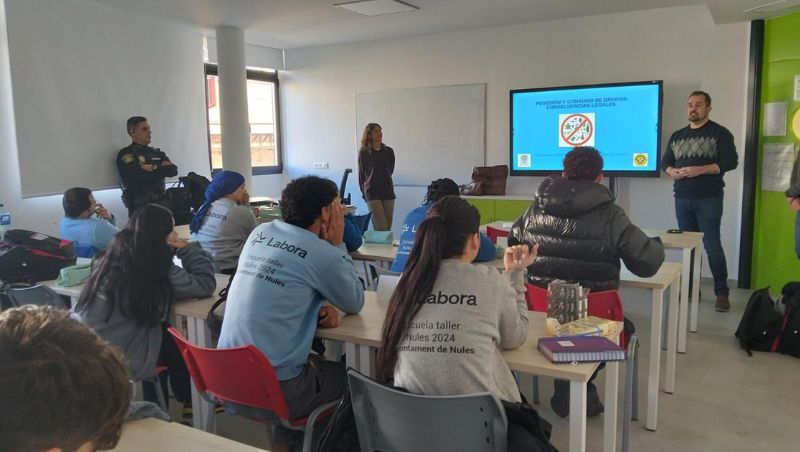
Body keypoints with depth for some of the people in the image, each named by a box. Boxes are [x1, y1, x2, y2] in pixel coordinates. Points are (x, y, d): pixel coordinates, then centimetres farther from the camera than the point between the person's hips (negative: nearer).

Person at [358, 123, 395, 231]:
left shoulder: (389, 151, 7)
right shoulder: (364, 153, -1)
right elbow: (361, 174, 5)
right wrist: (364, 191, 7)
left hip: (388, 191, 4)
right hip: (372, 192, -3)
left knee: (388, 227, 3)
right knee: (381, 227, -12)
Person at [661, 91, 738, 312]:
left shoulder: (720, 133, 0)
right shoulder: (677, 136, 16)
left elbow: (730, 161, -9)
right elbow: (665, 161, 17)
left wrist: (700, 170, -19)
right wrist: (671, 171, -6)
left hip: (709, 199, -5)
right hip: (682, 199, 5)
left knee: (712, 245, -7)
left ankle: (722, 293, 1)